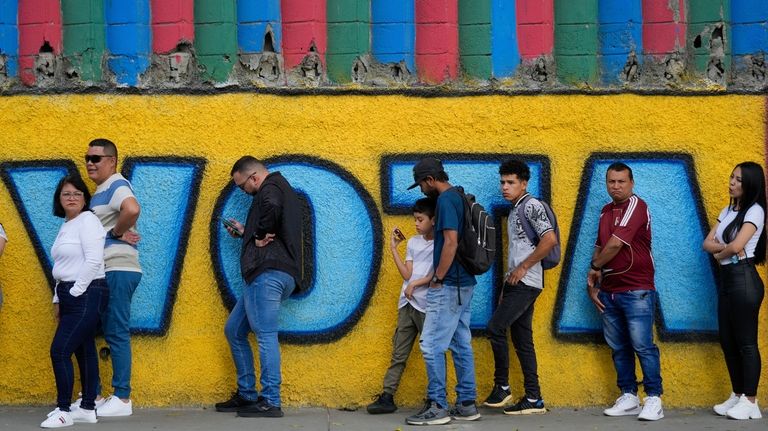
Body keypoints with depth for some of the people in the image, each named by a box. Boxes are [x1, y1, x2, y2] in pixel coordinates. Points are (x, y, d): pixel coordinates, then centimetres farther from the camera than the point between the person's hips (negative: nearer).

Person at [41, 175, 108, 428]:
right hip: (70, 295, 9)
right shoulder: (65, 227, 17)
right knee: (84, 350, 10)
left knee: (60, 350, -12)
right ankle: (88, 409, 13)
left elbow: (94, 261, -18)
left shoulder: (87, 220, -9)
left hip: (86, 294, -9)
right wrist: (58, 299, 15)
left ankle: (64, 411, -6)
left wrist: (75, 292, -16)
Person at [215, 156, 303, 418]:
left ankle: (270, 402, -10)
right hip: (268, 275, 11)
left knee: (265, 335, -11)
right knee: (234, 330, 16)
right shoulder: (281, 190, 26)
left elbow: (271, 207, -29)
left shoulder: (271, 187, -3)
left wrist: (261, 236, -15)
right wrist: (245, 233, 30)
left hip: (268, 272, -11)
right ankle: (246, 395, 18)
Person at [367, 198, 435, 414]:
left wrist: (416, 283, -15)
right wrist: (393, 248, 5)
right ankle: (387, 397, 4)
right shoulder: (413, 242, 13)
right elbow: (407, 274, 5)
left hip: (427, 306, -6)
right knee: (399, 353, 5)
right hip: (407, 304, 6)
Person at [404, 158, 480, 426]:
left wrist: (437, 278, -14)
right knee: (461, 345, 11)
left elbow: (451, 242, -22)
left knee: (432, 345, -6)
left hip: (449, 286, -10)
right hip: (464, 284, 10)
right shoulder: (459, 197, 15)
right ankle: (467, 404, 14)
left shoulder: (445, 200, -14)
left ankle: (437, 406, -5)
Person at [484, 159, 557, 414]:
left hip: (526, 283, -10)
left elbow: (550, 240, -20)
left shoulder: (531, 206, -8)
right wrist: (506, 287, 19)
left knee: (496, 327, -15)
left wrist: (523, 267, -16)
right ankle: (533, 399, 8)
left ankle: (502, 386, -4)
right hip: (515, 283, 10)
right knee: (521, 339, 7)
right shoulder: (514, 211, 20)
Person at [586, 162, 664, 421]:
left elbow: (615, 245, -17)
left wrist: (595, 267, -2)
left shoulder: (636, 206, -10)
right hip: (609, 292, 7)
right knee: (619, 348, 9)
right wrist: (592, 283, 10)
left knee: (642, 346, -8)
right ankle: (629, 397, 17)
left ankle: (653, 399, -3)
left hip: (636, 290, -7)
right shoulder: (606, 211, 14)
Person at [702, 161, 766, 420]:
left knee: (746, 341, -5)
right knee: (727, 340, 10)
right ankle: (737, 396, 19)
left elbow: (736, 246, -20)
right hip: (726, 278, 9)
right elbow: (707, 243, 9)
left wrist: (720, 253, -1)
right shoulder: (728, 211, 15)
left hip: (744, 279, -8)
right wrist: (725, 248, -10)